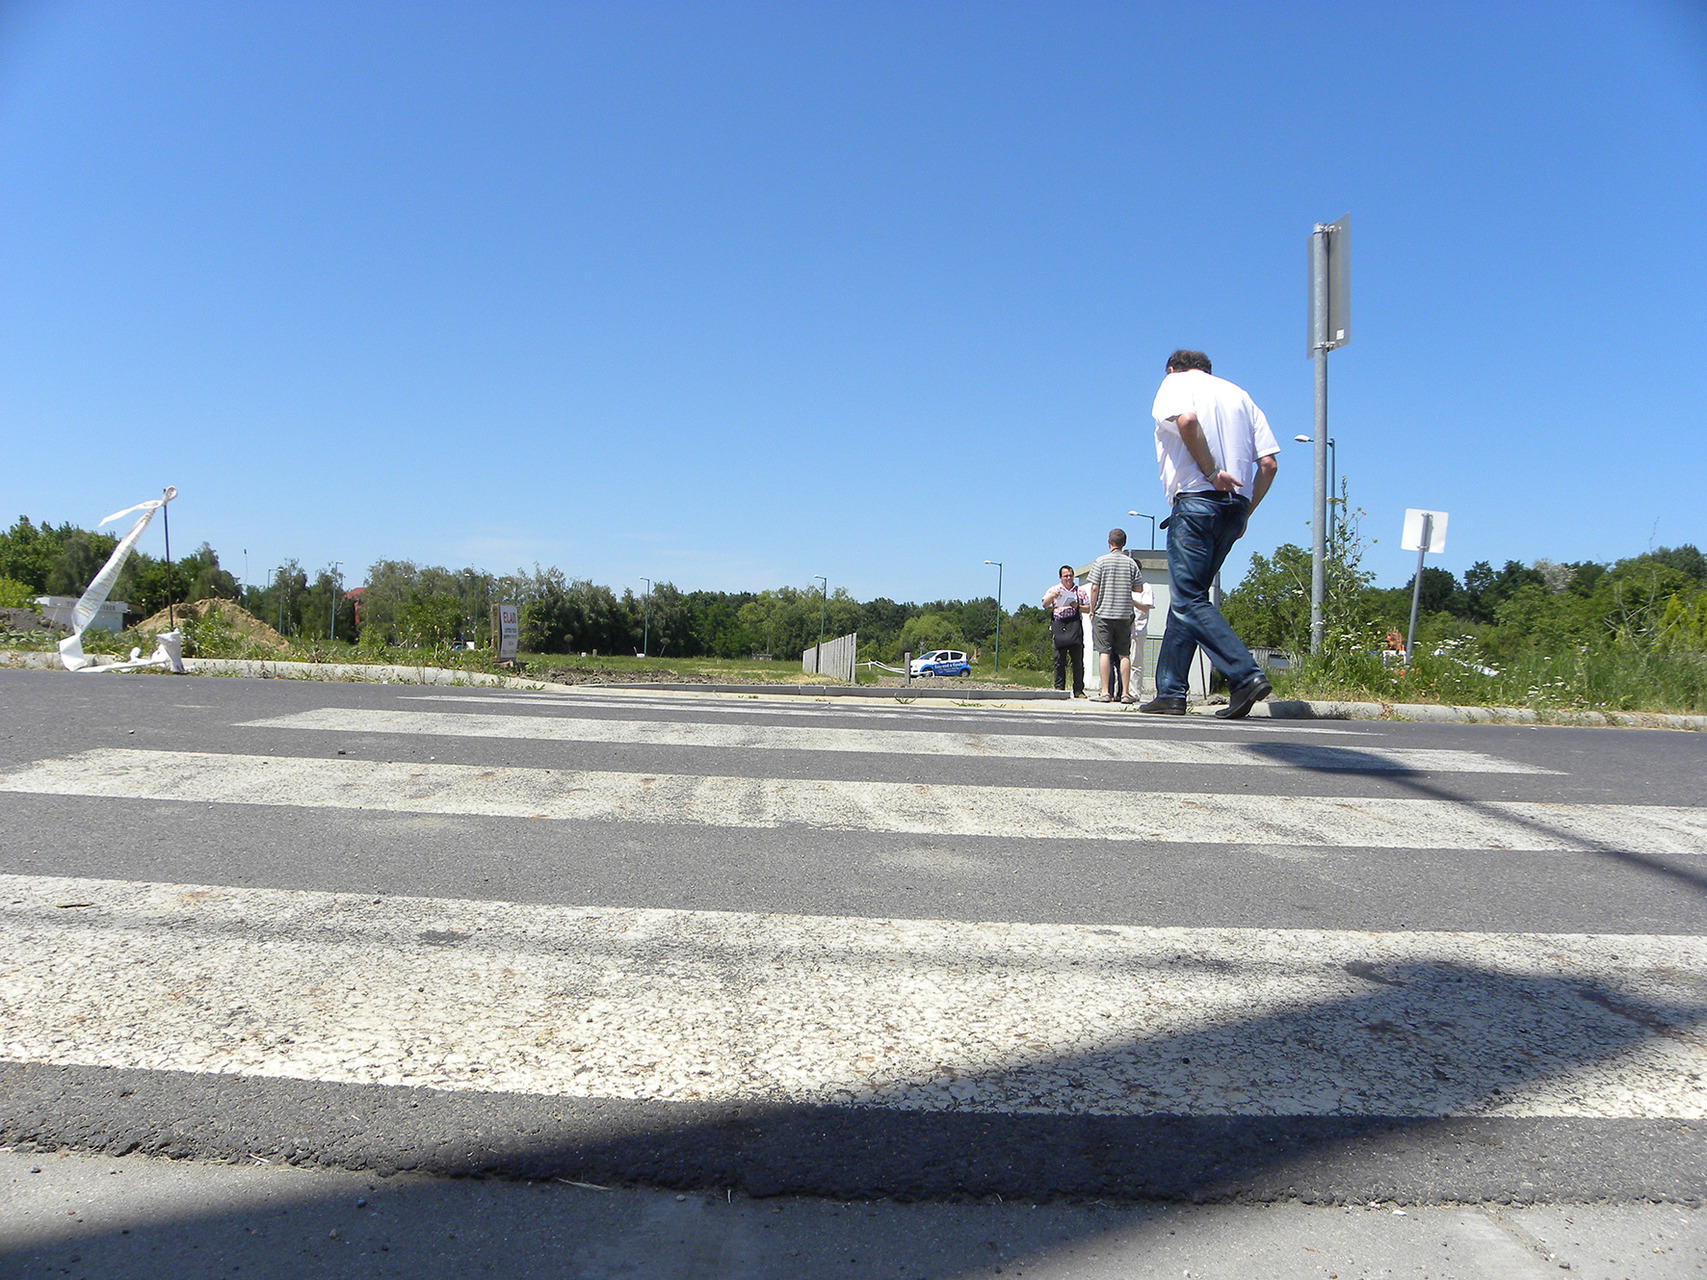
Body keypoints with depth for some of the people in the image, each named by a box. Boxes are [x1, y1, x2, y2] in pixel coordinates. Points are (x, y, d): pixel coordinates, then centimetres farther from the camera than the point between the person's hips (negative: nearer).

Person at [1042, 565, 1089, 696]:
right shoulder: (1054, 590, 14)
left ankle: (1078, 690, 1)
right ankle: (1059, 688, 3)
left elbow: (1089, 608, 14)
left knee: (1078, 659, -2)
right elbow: (1045, 605, 1)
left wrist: (1077, 607, -5)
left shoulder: (1080, 591, 18)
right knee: (1059, 659, -2)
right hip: (1059, 625, -1)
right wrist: (1052, 596, -18)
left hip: (1075, 625, 1)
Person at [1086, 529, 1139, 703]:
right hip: (1124, 615, 2)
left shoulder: (1101, 561, -2)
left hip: (1104, 613, -2)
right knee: (1124, 654, 5)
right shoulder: (1131, 563, 4)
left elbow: (1094, 588, -5)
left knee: (1104, 652, -3)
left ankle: (1105, 692, -8)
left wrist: (1092, 610, 3)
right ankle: (1126, 693, 3)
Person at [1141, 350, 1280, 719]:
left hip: (1196, 499, -7)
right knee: (1186, 599, 11)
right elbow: (1269, 463, 11)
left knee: (1189, 601, -9)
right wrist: (1245, 515, 14)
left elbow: (1185, 418, -18)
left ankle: (1246, 674, -22)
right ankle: (1170, 692, 11)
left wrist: (1211, 472, -13)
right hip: (1236, 507, 7)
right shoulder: (1239, 394, 23)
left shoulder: (1176, 382, 9)